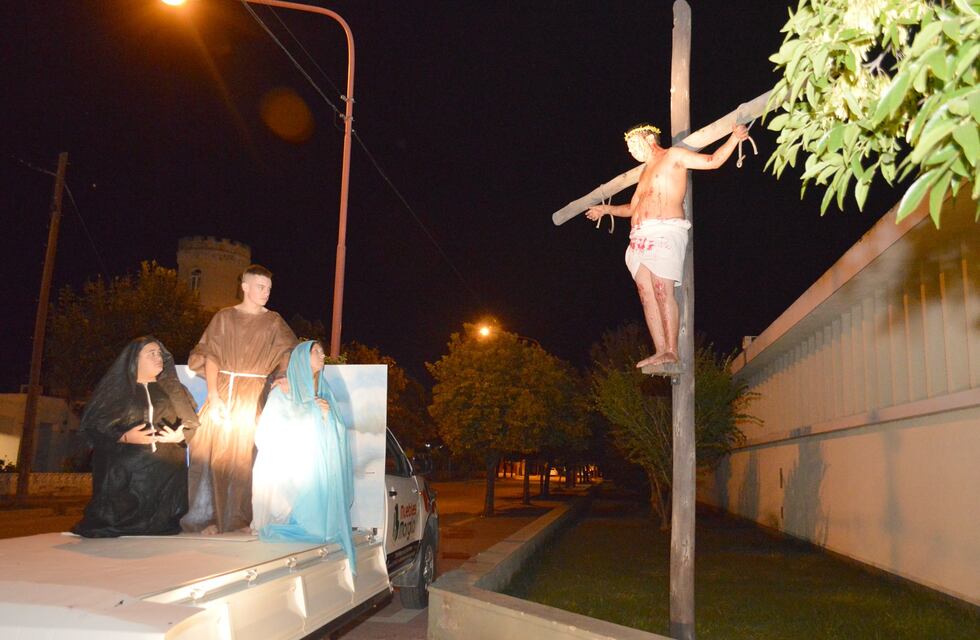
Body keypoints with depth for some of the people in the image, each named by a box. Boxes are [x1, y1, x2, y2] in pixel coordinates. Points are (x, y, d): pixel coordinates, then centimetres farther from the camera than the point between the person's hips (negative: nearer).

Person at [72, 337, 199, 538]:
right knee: (122, 520, -9)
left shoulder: (171, 389, 17)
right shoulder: (116, 388, 7)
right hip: (123, 475, -2)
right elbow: (93, 425, -1)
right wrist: (125, 437, -15)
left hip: (166, 475, 2)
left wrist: (179, 435, -10)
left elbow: (192, 424, 13)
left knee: (161, 526, -9)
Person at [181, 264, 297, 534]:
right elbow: (211, 357, 0)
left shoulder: (274, 322, 7)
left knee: (243, 454, -3)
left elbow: (290, 356, -4)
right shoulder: (224, 317, 7)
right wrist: (213, 397, -11)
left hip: (253, 397, -1)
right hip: (222, 390, 1)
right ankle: (210, 516, 7)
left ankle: (239, 518, 6)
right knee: (212, 451, -3)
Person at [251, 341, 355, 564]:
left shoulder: (324, 394, 16)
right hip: (286, 471, -3)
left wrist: (327, 416, -7)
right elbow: (265, 435, -1)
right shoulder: (281, 393, 4)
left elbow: (336, 437, 10)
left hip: (317, 472, 3)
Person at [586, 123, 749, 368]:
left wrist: (734, 138, -11)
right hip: (640, 237, 8)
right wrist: (606, 209, 44)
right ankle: (660, 351, -2)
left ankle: (671, 351, -17)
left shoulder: (673, 156, 7)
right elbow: (632, 208, 40)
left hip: (665, 233, -8)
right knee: (647, 296, -2)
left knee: (663, 292, -17)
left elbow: (713, 161, 1)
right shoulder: (645, 172, 29)